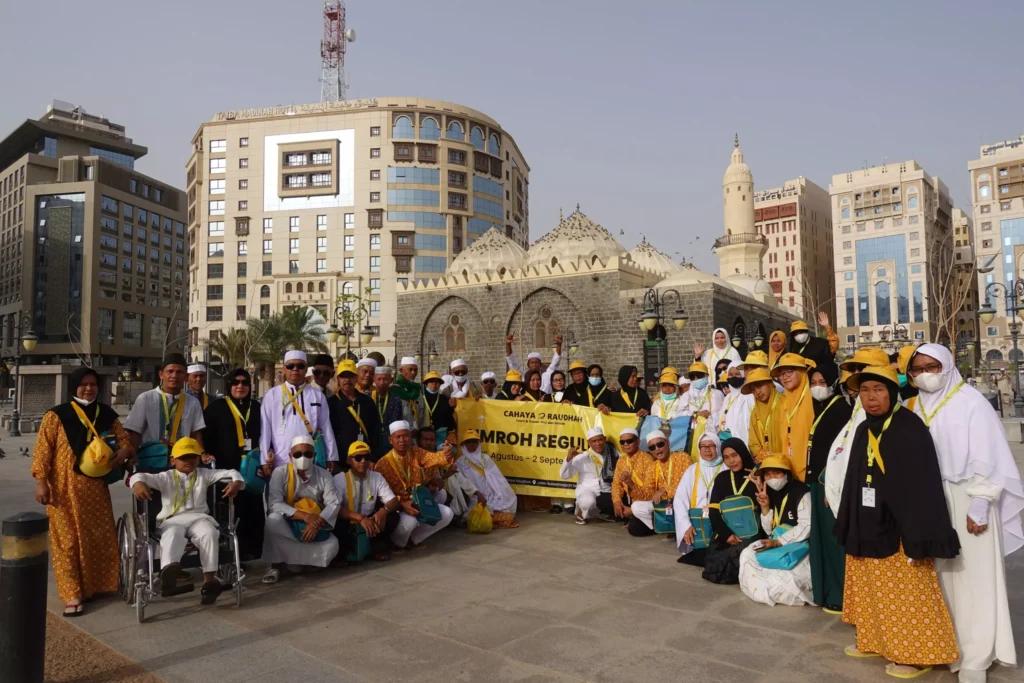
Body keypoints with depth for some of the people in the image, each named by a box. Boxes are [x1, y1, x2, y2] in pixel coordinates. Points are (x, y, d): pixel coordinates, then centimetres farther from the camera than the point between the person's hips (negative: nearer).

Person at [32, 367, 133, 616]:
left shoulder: (107, 414, 7)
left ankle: (92, 586, 26)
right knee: (68, 540, 0)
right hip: (65, 488, -4)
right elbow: (42, 450, -7)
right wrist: (41, 482, -13)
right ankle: (72, 594, 6)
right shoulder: (57, 415, -5)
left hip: (96, 487, 4)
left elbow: (124, 439, 11)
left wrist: (124, 451, -12)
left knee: (98, 538, 10)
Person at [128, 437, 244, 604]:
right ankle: (169, 570, -67)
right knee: (172, 536, -36)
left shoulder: (204, 474, 16)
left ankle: (209, 579, -37)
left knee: (209, 534, -32)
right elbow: (139, 476, -1)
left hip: (198, 517, 1)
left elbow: (230, 473, 7)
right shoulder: (166, 477, 13)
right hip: (172, 520, -1)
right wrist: (138, 483, -28)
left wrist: (236, 482, -18)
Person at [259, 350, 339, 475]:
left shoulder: (317, 395, 8)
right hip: (280, 463, -1)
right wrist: (265, 460, -2)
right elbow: (265, 429, 3)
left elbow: (326, 427, 8)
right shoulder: (272, 394, 3)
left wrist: (332, 458, 6)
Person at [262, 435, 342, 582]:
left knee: (332, 546, -25)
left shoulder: (324, 475, -5)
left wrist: (317, 524, -31)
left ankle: (293, 562, -2)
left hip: (315, 527, 2)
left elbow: (334, 504, -12)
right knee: (273, 519, -34)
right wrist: (304, 516, -32)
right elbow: (274, 504, -21)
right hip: (287, 526, -2)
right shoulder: (280, 473, -11)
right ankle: (276, 565, -13)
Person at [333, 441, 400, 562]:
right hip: (348, 524, -3)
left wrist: (383, 510, -30)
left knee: (393, 516, -21)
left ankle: (377, 545, 3)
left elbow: (393, 501, -5)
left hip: (370, 521, 3)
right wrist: (360, 518, -36)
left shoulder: (377, 477, -1)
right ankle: (345, 551, -5)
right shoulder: (339, 479, -12)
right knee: (336, 524, -35)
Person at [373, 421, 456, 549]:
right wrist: (402, 503, -32)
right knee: (409, 520, -36)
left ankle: (413, 539, 7)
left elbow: (434, 458, -23)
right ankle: (397, 543, -1)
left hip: (418, 503, 5)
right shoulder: (383, 464, -15)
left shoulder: (416, 453, -3)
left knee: (447, 513, -9)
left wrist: (445, 454, -48)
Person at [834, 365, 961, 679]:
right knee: (873, 592, 18)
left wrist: (919, 538, -19)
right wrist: (850, 528, 13)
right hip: (867, 528, 7)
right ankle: (874, 641, 33)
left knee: (906, 595, 6)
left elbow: (924, 484, -17)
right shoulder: (863, 431, 7)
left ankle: (916, 653, 21)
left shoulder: (911, 428, -14)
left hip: (897, 529, -7)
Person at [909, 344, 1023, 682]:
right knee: (941, 572, 10)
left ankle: (973, 655, 11)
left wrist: (980, 504, -14)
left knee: (971, 575, 1)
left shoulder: (971, 401, -8)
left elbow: (986, 455, -10)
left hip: (965, 499, -5)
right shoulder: (919, 406, 8)